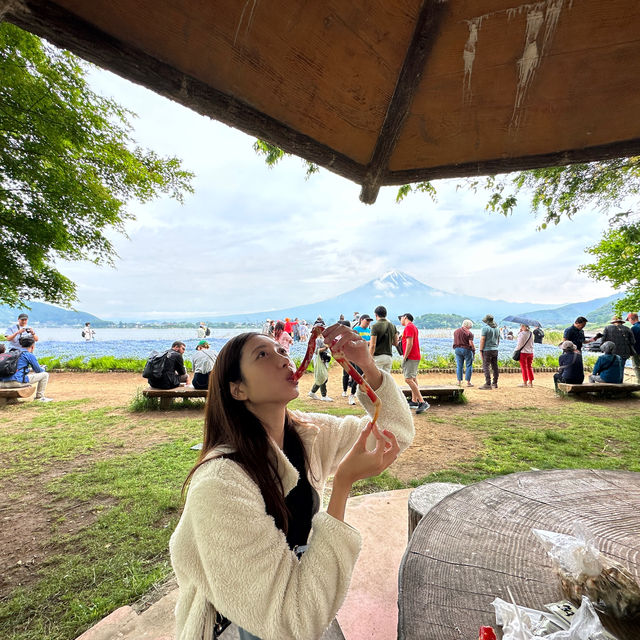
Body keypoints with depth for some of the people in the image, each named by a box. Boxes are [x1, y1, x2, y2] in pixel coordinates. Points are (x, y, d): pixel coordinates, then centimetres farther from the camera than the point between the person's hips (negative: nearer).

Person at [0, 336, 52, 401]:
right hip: (17, 381, -8)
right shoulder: (30, 355, -1)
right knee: (45, 375, 4)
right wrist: (43, 368, 30)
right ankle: (39, 397, 8)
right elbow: (38, 371, 6)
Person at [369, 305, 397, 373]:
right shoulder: (392, 326, 7)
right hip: (389, 356, 6)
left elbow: (372, 346, -15)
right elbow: (395, 343, 14)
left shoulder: (375, 326, -11)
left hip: (378, 357, -6)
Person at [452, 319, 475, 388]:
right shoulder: (469, 333, -10)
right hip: (466, 349, -5)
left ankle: (459, 381, 11)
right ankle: (468, 382, 2)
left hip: (457, 349, 5)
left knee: (459, 366, 9)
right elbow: (471, 343, -13)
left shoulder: (455, 331, 8)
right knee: (468, 366, 3)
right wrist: (474, 350, -2)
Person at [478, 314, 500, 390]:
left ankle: (488, 384, -12)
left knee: (486, 367, -7)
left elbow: (482, 340, -14)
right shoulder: (497, 328, 12)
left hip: (487, 350, -7)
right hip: (495, 350, 8)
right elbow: (498, 340, 19)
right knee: (495, 367, 11)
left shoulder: (485, 328, -11)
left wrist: (481, 350, -11)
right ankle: (495, 384, 19)